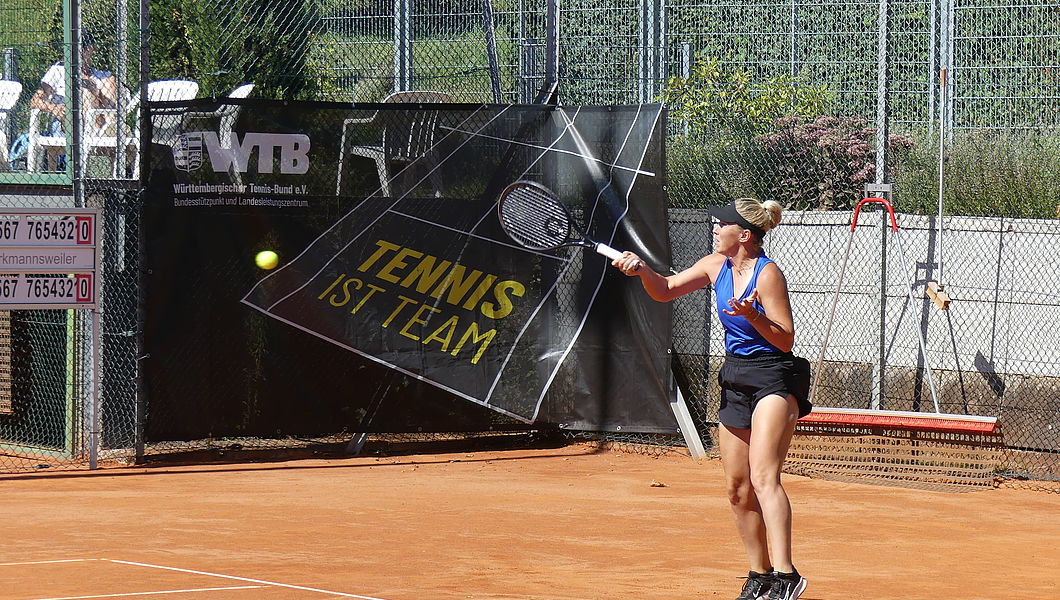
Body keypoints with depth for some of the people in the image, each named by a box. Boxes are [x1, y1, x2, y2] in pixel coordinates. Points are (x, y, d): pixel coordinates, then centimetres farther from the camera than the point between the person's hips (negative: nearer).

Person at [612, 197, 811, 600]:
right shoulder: (717, 266, 6)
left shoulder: (767, 274, -16)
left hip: (774, 382, -8)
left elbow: (785, 340, -16)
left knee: (764, 478, -23)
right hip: (736, 381, 8)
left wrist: (753, 316, -32)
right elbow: (665, 291, 14)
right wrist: (640, 268, -5)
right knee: (737, 488, 9)